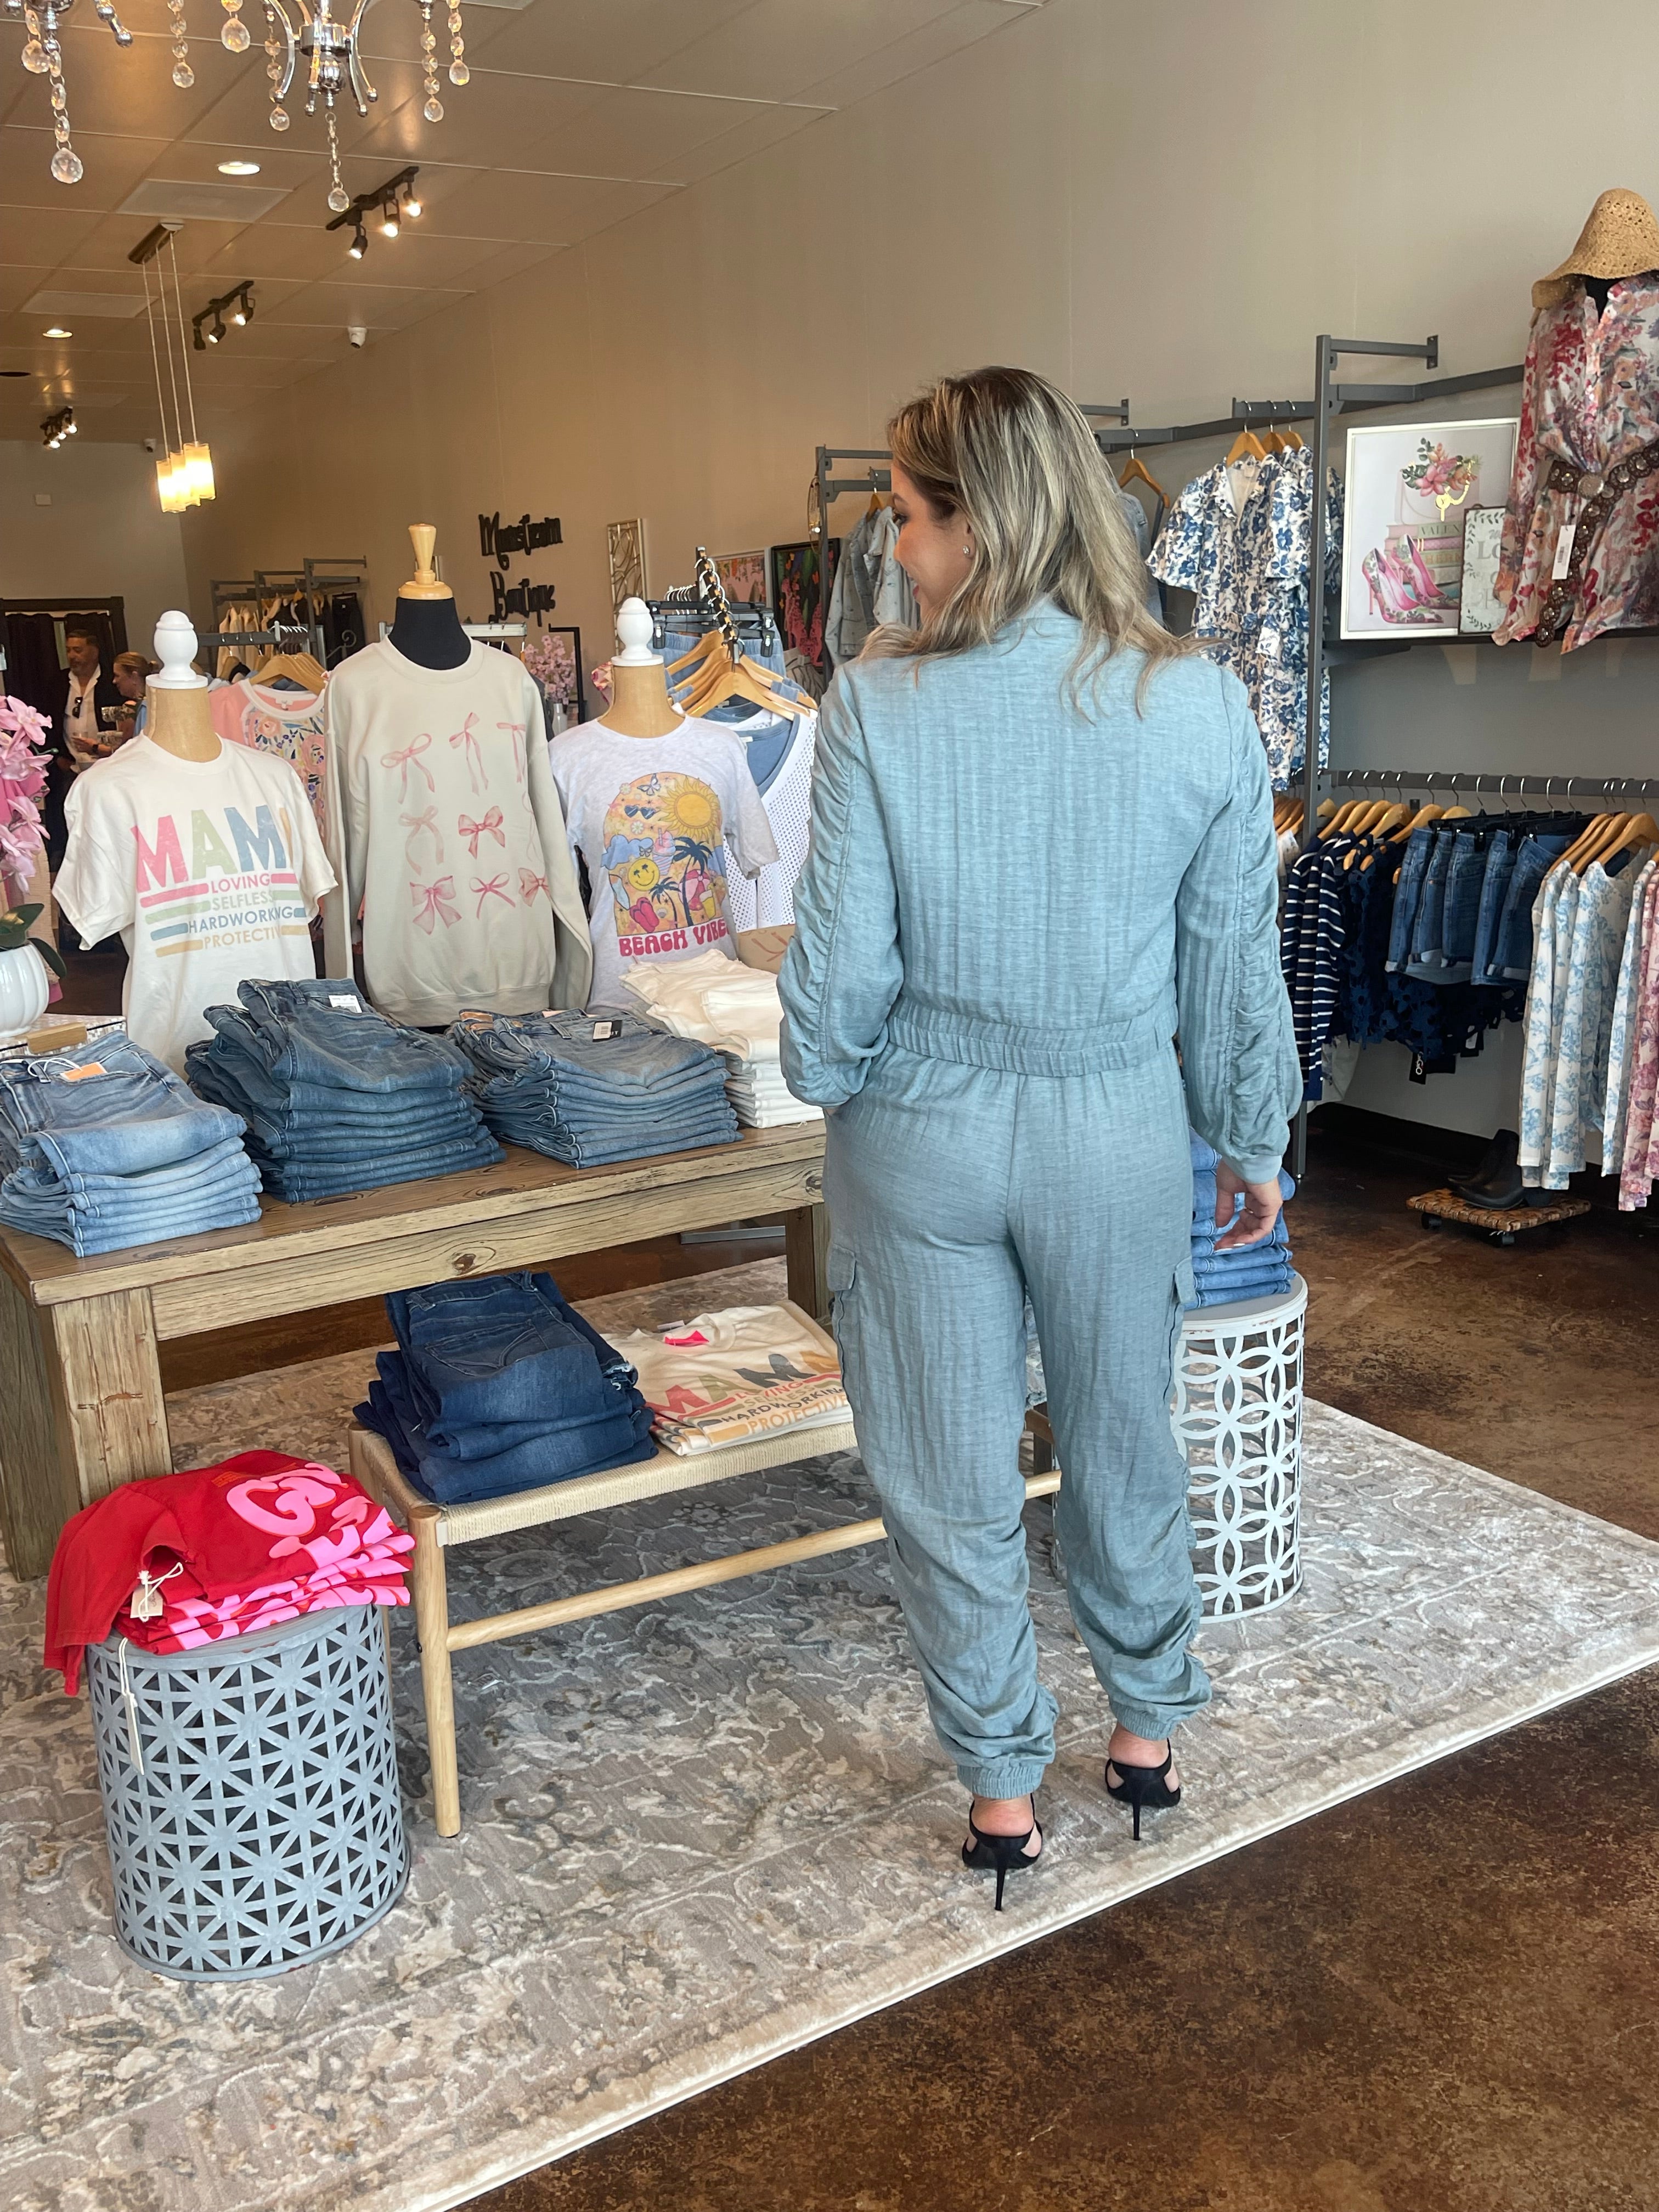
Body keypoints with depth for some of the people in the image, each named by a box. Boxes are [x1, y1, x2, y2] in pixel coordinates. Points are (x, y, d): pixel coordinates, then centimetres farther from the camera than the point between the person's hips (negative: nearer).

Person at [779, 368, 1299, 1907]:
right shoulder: (1199, 705, -10)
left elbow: (840, 969, -12)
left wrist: (828, 1079, 9)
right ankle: (1148, 1727, 42)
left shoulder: (876, 705, -15)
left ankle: (1001, 1787, 32)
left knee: (950, 1481, 15)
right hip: (1118, 1136, 2)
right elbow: (1234, 958, -2)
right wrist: (1253, 1138, 11)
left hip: (923, 1137, -2)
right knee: (1122, 1448, 23)